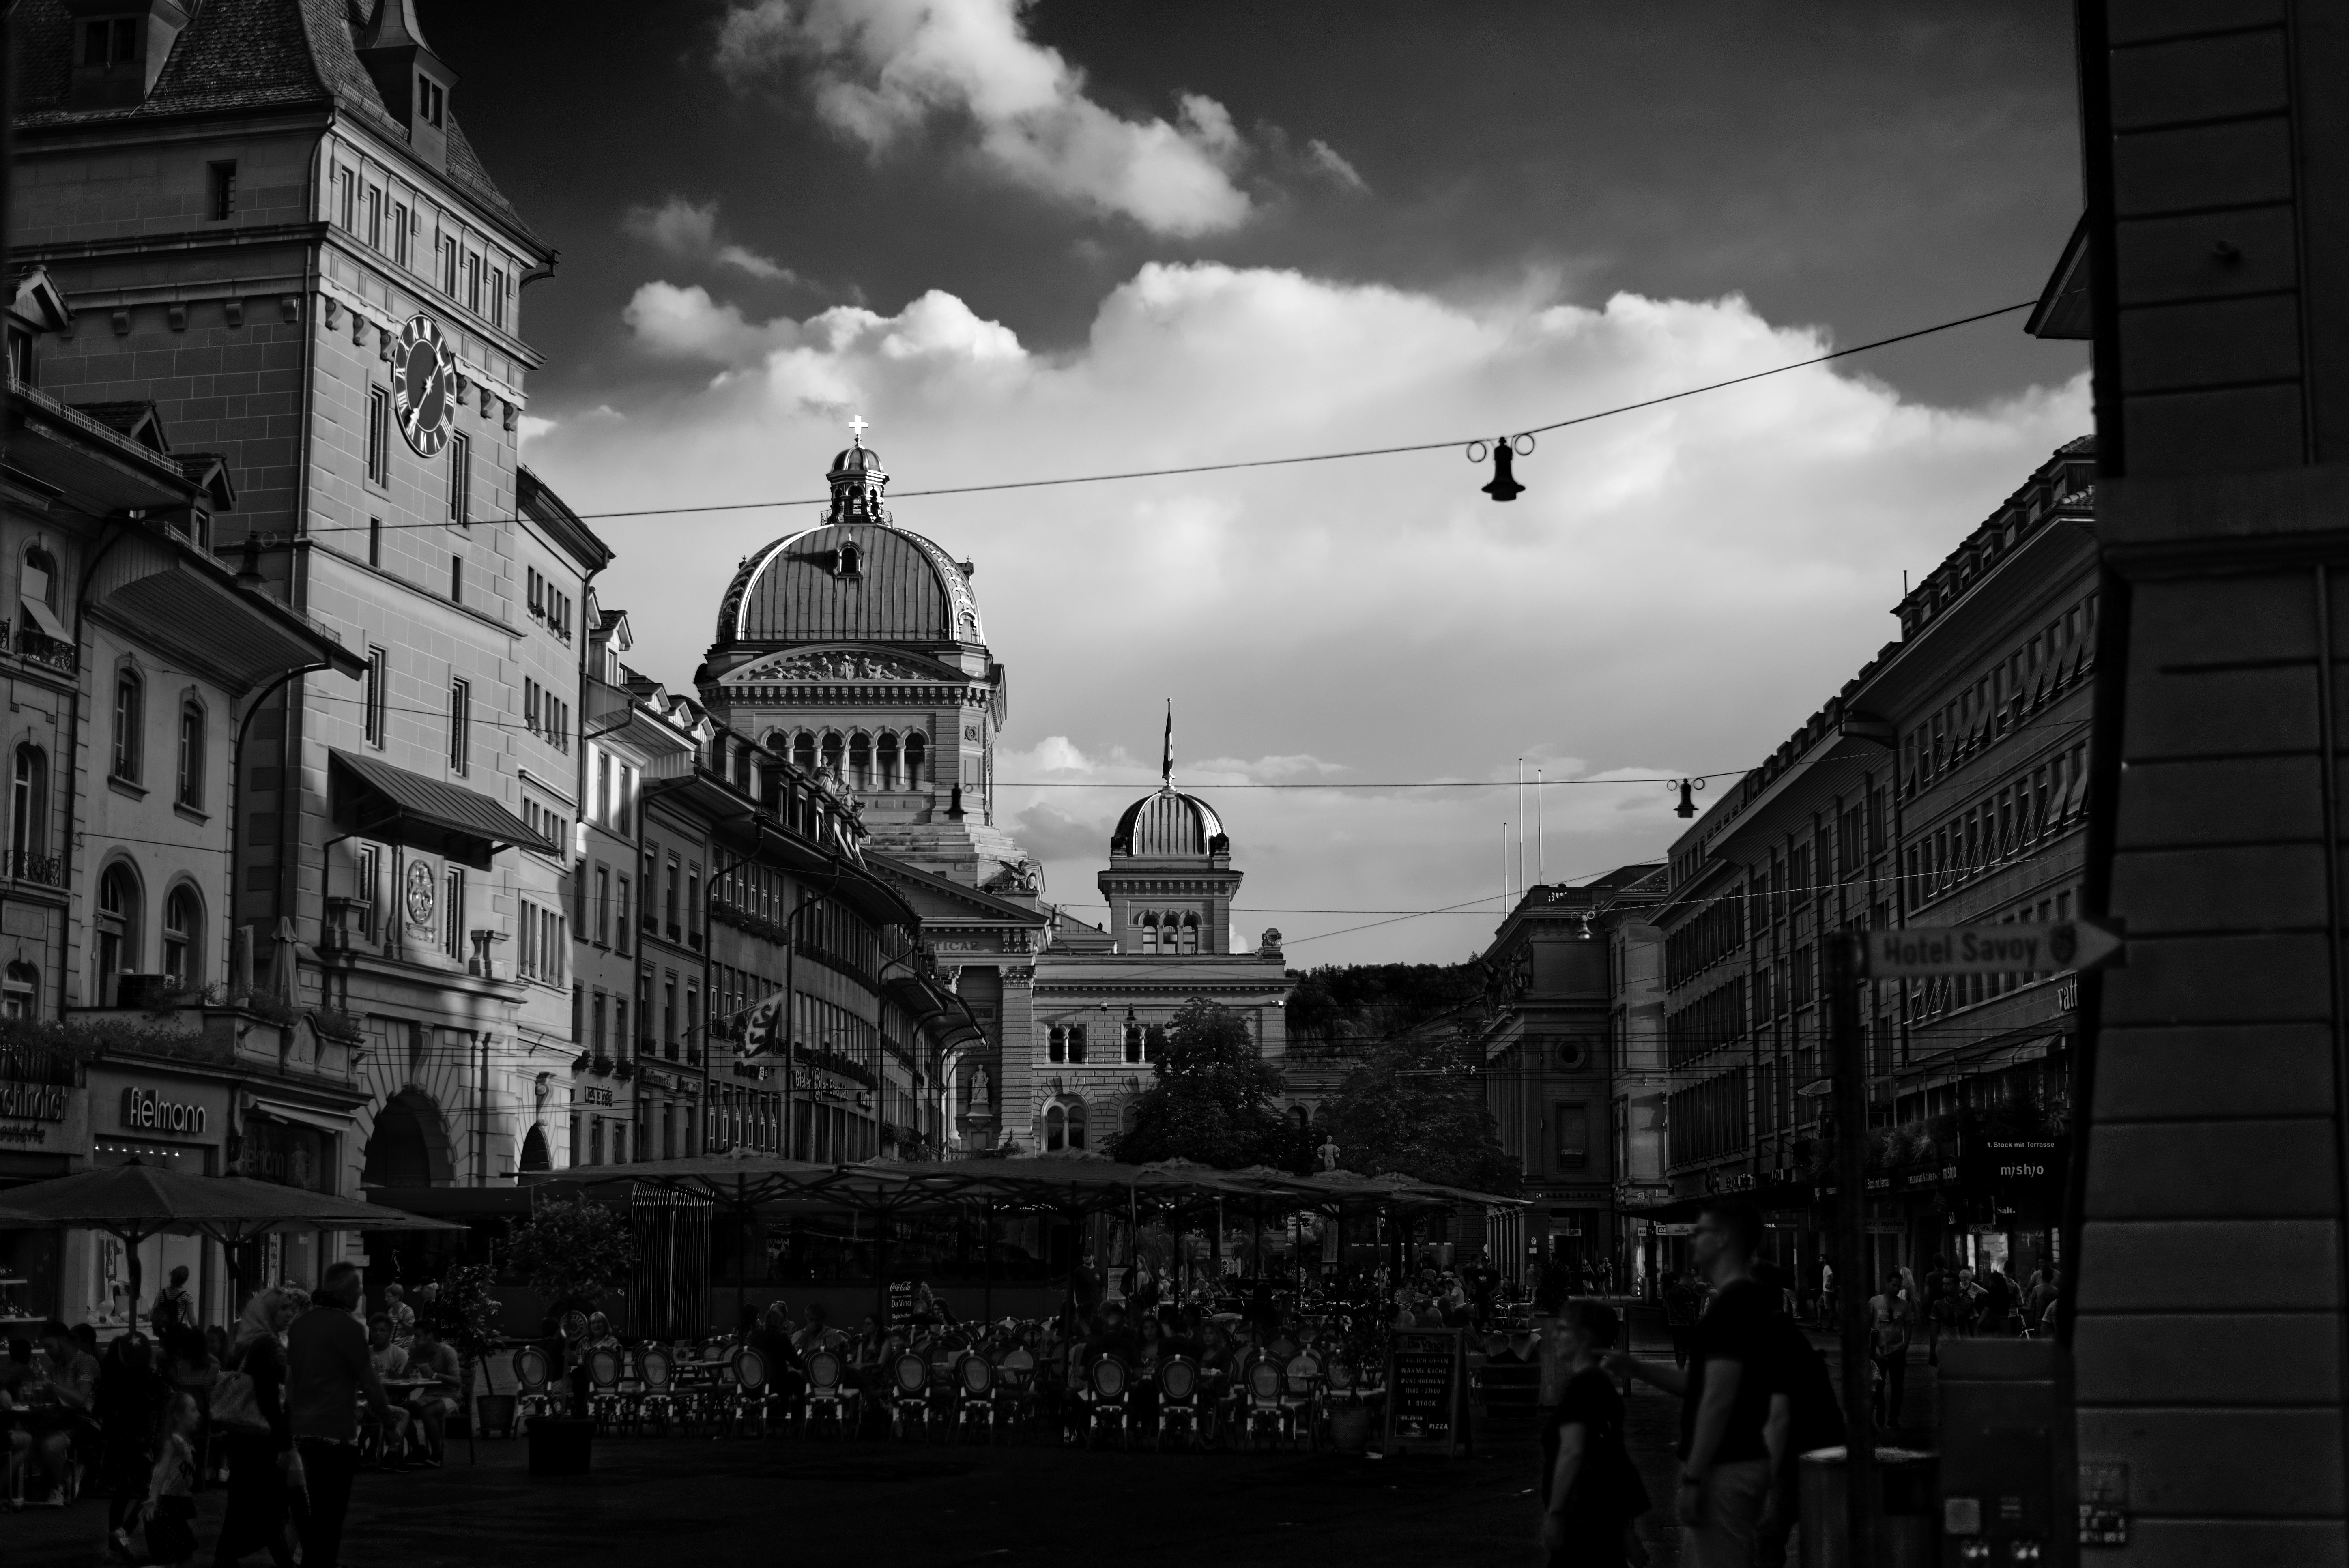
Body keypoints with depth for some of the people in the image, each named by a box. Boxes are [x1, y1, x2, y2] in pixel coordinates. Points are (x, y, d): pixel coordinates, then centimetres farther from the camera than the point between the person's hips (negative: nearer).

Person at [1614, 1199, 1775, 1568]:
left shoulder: (1733, 1305, -18)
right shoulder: (1748, 1300, 14)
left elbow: (1718, 1400, -22)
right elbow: (1698, 1385, 19)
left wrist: (1692, 1478, -20)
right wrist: (1632, 1366, 12)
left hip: (1724, 1469, -10)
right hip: (1738, 1462, 10)